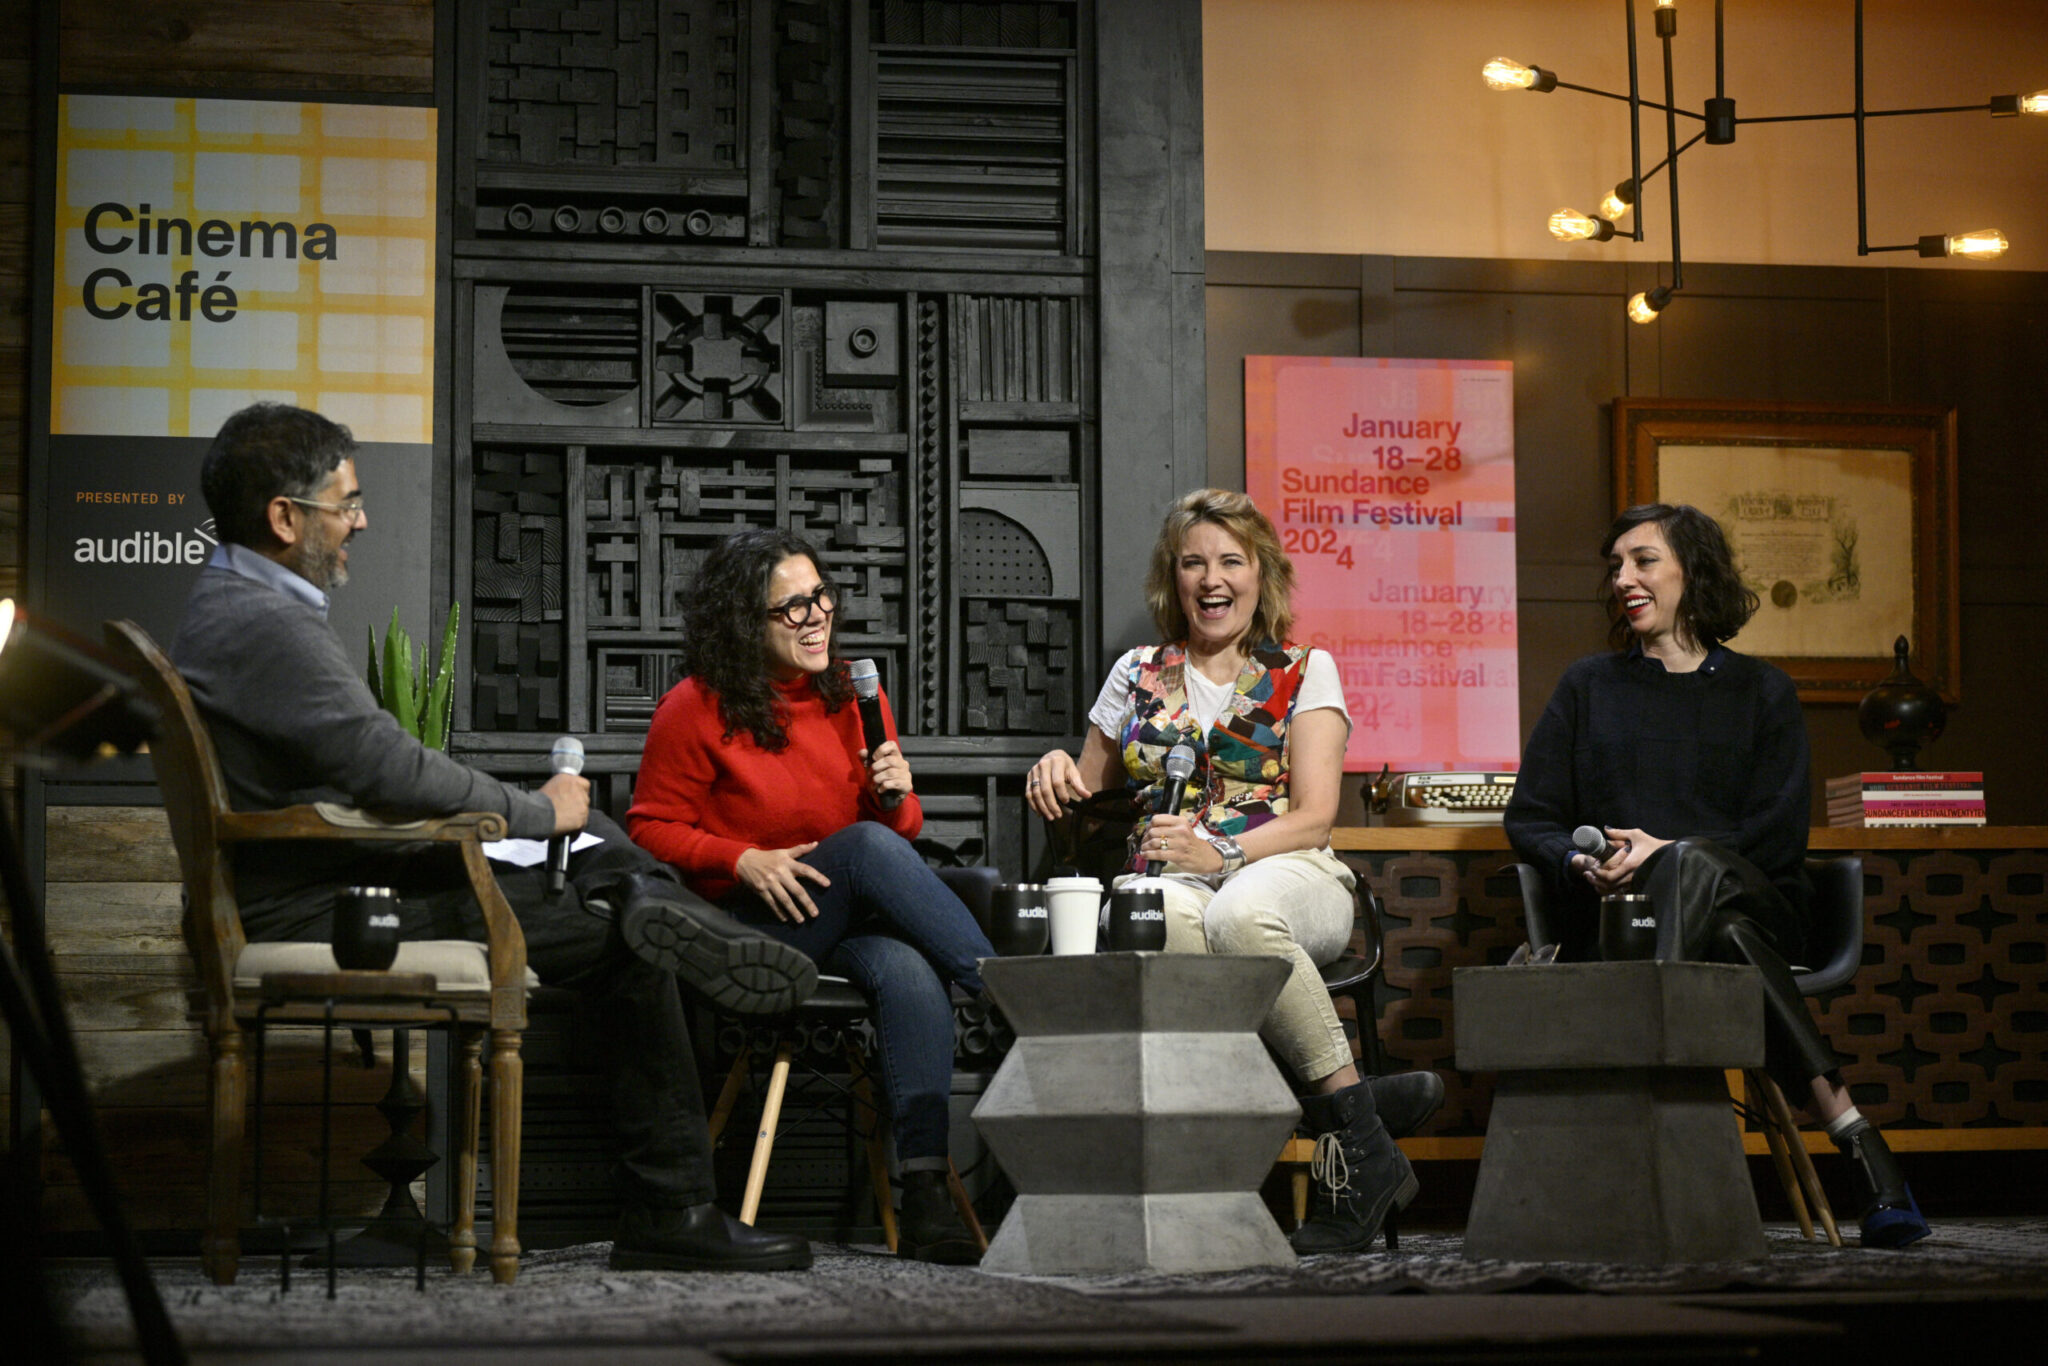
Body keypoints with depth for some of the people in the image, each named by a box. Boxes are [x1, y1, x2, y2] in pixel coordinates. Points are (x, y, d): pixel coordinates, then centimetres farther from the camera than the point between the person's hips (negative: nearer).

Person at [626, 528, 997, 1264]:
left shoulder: (854, 697, 11)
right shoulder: (696, 709, -3)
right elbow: (651, 829, 0)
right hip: (747, 929, -3)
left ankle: (926, 1196, -39)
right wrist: (745, 861, -14)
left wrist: (898, 798, -6)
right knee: (865, 845, -31)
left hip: (852, 924, 4)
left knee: (911, 972, -32)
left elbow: (899, 832, 18)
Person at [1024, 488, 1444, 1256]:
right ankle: (1359, 1102, -34)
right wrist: (1059, 769, 3)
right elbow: (1085, 799, 28)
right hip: (1169, 877, 1)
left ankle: (1354, 1126, -29)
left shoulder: (1305, 673, 12)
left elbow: (1314, 816, 0)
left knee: (1237, 915, -42)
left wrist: (1224, 853, -18)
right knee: (1159, 921, -41)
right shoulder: (1138, 675, 21)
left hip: (1286, 880, -1)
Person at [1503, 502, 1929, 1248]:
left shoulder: (1760, 692, 15)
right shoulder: (1589, 686, 20)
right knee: (1728, 934, -36)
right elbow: (1529, 818, 13)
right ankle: (1849, 1131, -46)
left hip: (1754, 903, -1)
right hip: (1617, 918, 1)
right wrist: (1580, 863, -11)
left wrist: (1671, 852, -15)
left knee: (1694, 867, -39)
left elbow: (1777, 837, 2)